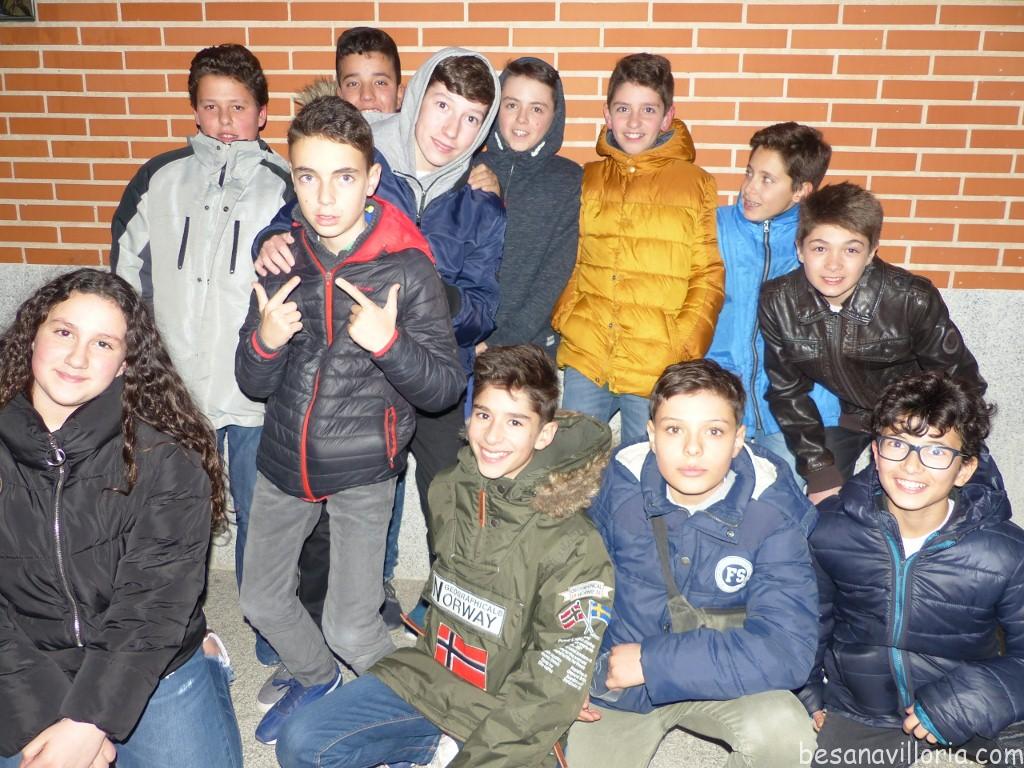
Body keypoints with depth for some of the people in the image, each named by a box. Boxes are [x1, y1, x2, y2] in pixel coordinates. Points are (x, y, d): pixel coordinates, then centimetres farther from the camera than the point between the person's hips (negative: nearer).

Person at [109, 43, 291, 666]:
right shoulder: (160, 179, 8)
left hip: (257, 394, -1)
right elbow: (126, 276, 13)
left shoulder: (285, 188, 2)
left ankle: (272, 636, 28)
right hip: (174, 391, 2)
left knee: (263, 520, 8)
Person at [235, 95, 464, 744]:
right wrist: (264, 341, -21)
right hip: (285, 459, 5)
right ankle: (315, 679, 50)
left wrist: (388, 342, -30)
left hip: (363, 470, -5)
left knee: (350, 629, -1)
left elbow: (445, 387, -13)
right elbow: (254, 384, 1)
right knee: (262, 600, 19)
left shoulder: (408, 269, -15)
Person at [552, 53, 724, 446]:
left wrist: (684, 350, -10)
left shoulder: (696, 184, 2)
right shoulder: (587, 179, 10)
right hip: (585, 359, 2)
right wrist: (564, 317, -1)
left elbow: (709, 276, -1)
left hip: (658, 369, -2)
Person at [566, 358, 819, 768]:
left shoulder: (773, 508, -21)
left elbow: (787, 649, -28)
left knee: (782, 729, -28)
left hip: (722, 680, -1)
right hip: (616, 681, 2)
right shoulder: (620, 481, -16)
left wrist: (650, 661, -27)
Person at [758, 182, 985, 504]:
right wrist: (820, 470, -12)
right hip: (849, 413, 2)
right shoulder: (777, 303, -22)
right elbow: (787, 390, -9)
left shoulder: (913, 300, -30)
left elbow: (960, 383, -15)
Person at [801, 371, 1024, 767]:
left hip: (969, 719, 1)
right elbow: (808, 619, 5)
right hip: (857, 714, 0)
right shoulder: (829, 530, -11)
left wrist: (964, 704, -22)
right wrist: (807, 694, 2)